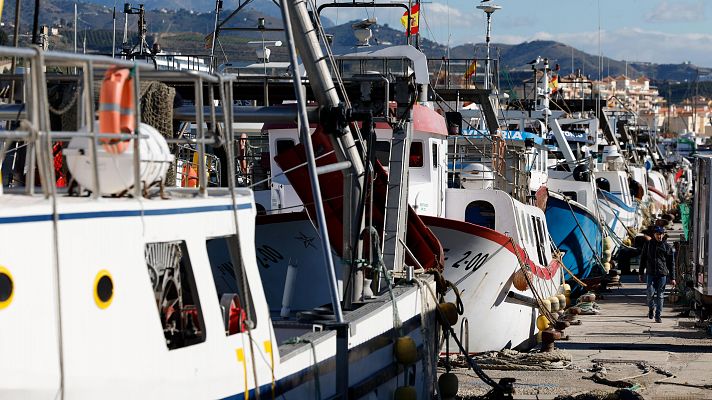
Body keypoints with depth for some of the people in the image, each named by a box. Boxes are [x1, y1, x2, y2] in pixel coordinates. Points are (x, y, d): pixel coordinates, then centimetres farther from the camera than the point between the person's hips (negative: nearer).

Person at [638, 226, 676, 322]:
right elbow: (643, 259, 14)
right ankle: (651, 308, 19)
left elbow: (670, 263, 8)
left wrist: (672, 278, 4)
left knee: (660, 295, 0)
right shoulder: (648, 244, 8)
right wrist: (641, 273, 10)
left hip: (662, 274, 0)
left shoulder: (667, 246, 5)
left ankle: (658, 315, 6)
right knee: (651, 293, -9)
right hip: (651, 273, 0)